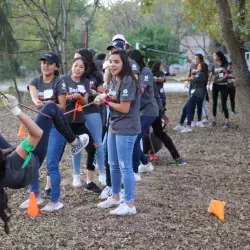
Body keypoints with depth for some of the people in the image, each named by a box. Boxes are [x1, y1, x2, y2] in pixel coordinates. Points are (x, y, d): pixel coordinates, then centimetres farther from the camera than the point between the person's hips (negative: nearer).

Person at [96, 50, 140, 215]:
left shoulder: (128, 81, -18)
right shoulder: (114, 80, 10)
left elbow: (124, 108, -20)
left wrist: (107, 102, -6)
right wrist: (106, 99, -2)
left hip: (126, 129, -9)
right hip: (114, 127, 9)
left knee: (125, 166, -6)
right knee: (113, 164, 18)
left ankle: (129, 204, 1)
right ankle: (115, 197, 32)